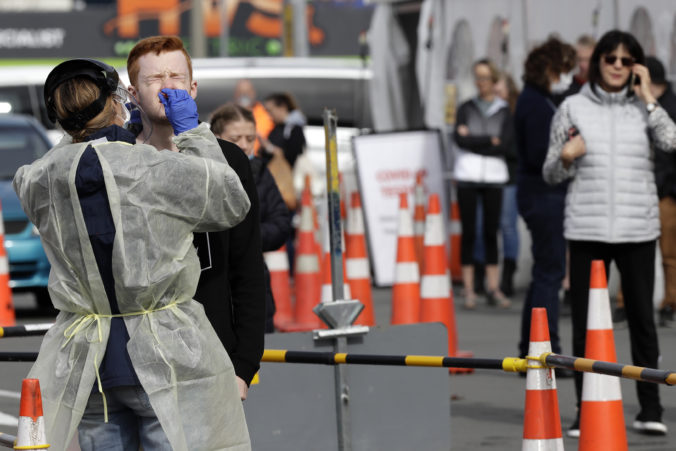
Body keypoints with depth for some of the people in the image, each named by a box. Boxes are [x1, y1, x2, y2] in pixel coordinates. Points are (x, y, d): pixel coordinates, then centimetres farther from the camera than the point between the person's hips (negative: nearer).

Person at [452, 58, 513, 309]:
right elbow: (460, 139, -4)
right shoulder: (466, 108, 9)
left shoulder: (504, 111, 8)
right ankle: (469, 290, -1)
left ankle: (493, 289, 4)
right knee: (468, 232, -2)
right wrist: (490, 140, -5)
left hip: (494, 176, 0)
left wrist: (473, 141, -6)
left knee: (491, 232, 0)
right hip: (467, 175, 0)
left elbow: (506, 145, -5)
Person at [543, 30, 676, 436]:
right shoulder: (573, 108, 6)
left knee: (642, 317, 3)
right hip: (588, 228, 0)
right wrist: (566, 156, -11)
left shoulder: (642, 107, 7)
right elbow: (551, 174, 10)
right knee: (585, 321, 2)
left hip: (638, 229, 0)